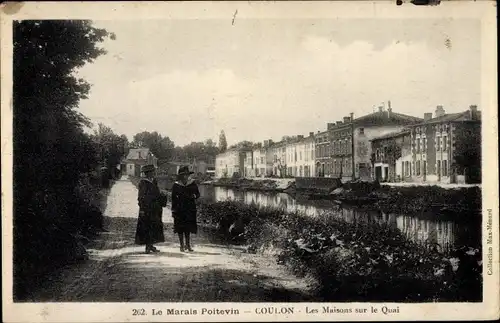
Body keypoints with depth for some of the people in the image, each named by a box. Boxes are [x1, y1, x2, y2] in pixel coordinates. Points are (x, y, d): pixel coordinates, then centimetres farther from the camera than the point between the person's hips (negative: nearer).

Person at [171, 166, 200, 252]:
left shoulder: (192, 184, 4)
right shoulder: (176, 185, 0)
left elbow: (198, 194, 12)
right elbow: (173, 198, 1)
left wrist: (194, 196, -12)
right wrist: (173, 210, -3)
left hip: (190, 209, 1)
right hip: (179, 209, -1)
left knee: (188, 228, 1)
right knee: (180, 228, 1)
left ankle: (188, 245, 11)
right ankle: (182, 245, 10)